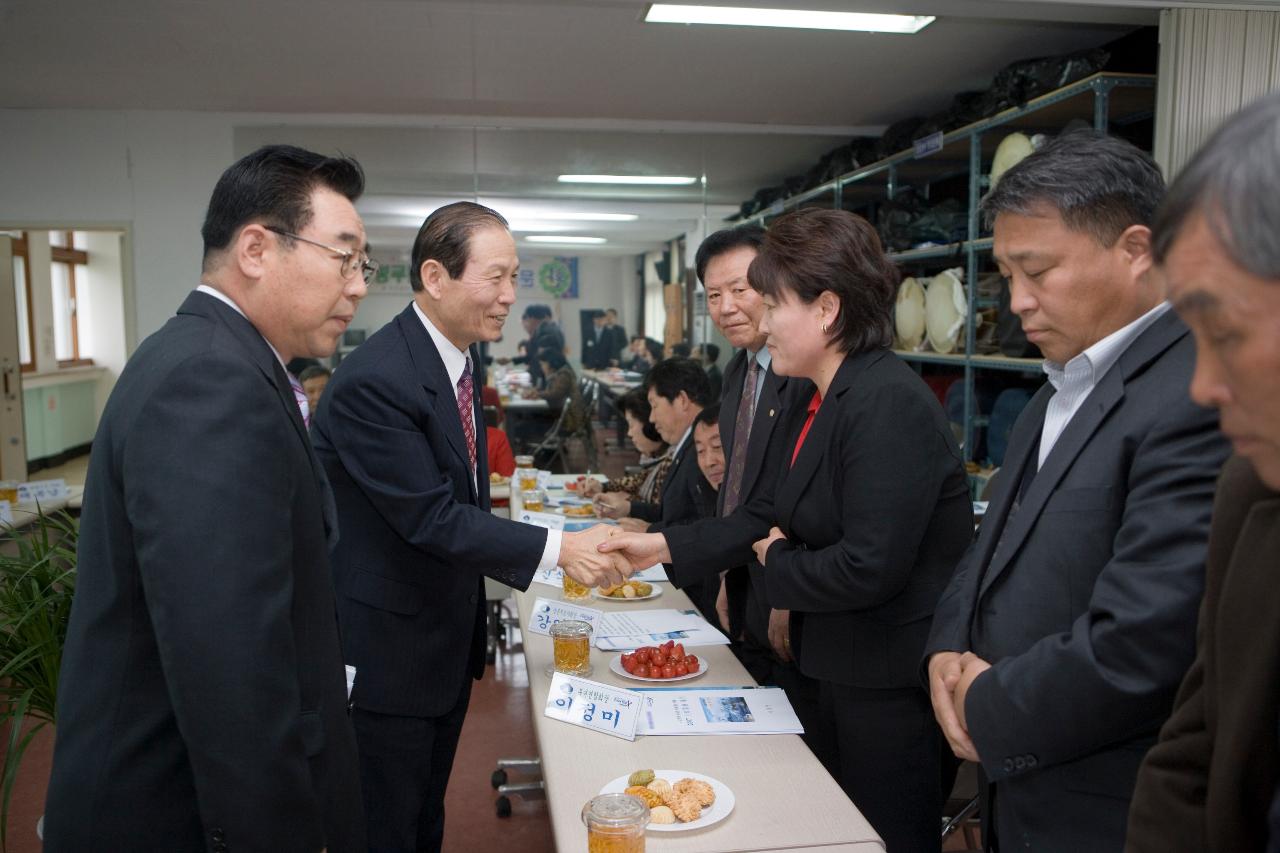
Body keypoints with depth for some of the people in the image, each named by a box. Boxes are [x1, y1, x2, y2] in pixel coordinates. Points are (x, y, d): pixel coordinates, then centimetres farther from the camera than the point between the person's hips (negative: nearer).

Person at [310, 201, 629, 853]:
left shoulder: (459, 357, 4)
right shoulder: (374, 380, -25)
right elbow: (431, 518, -26)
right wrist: (557, 549, -26)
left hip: (447, 638, 9)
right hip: (386, 647, -8)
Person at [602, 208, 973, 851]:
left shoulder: (890, 404, -25)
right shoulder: (812, 406, 5)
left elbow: (869, 566, -30)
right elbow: (767, 516, 7)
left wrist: (777, 566, -12)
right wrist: (662, 546, 0)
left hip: (891, 679, -9)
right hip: (840, 665, 9)